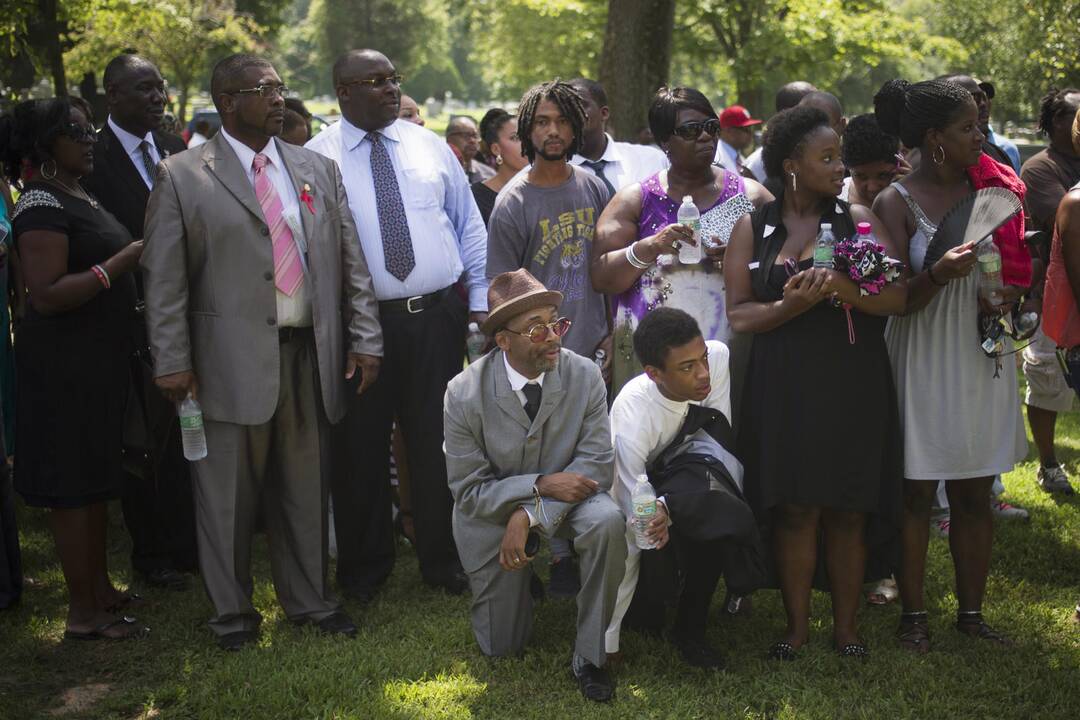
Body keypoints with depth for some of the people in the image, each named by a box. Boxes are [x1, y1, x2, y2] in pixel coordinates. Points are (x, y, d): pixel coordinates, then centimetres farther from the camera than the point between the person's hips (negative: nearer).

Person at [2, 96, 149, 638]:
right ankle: (83, 614, 8)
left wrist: (138, 255, 9)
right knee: (72, 484, -1)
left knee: (95, 478, 17)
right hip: (63, 365, -10)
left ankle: (100, 589, 29)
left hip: (97, 359, 10)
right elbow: (47, 294, -24)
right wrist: (124, 259, -23)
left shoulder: (77, 197, 12)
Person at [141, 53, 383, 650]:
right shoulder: (182, 176, -2)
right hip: (231, 361, -3)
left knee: (305, 488, 14)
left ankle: (308, 600, 31)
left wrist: (365, 340, 4)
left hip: (311, 356, 4)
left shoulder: (317, 169, 11)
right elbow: (164, 279, -4)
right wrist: (173, 362, -9)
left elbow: (351, 264, 10)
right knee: (228, 494, 6)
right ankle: (232, 612, 23)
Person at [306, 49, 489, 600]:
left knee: (437, 441, 11)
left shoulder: (429, 146, 8)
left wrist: (479, 299, 6)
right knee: (361, 446, 8)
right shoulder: (317, 158, -2)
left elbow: (469, 225, 12)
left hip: (437, 318, 2)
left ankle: (442, 561, 28)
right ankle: (364, 568, 27)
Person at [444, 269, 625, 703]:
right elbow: (468, 490, -16)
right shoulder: (464, 394, -21)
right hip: (492, 510, 0)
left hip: (565, 496, 1)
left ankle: (588, 656, -17)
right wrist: (542, 484, -30)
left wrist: (529, 515, -29)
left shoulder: (585, 376, -18)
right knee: (501, 647, 4)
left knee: (607, 520, -35)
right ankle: (519, 579, 39)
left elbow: (597, 463, -19)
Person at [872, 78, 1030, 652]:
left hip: (981, 359, 4)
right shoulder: (896, 202, -7)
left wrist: (1007, 299, -5)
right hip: (924, 361, -4)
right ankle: (912, 613, 15)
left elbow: (1017, 269, 17)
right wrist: (938, 275, -30)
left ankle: (971, 611, 23)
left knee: (974, 495, 11)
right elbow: (898, 299, -10)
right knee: (916, 493, 3)